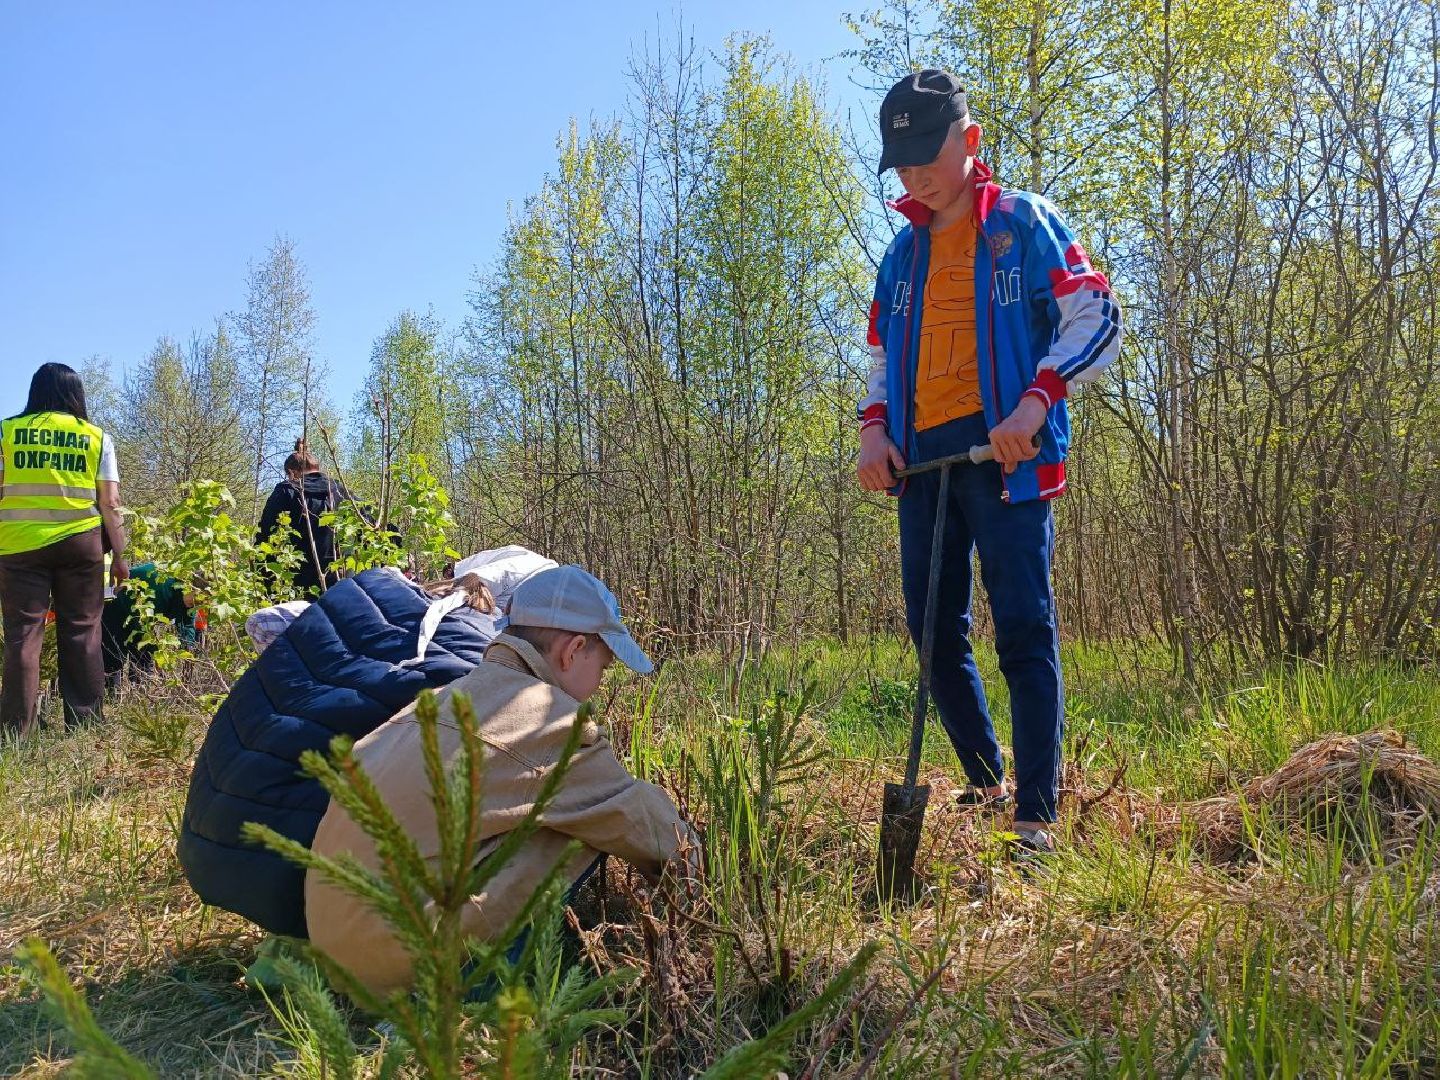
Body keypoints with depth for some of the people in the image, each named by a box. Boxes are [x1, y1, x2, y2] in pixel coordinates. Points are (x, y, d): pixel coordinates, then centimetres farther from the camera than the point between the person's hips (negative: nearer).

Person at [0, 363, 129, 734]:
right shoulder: (96, 437, 5)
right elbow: (111, 505, 1)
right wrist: (119, 556, 7)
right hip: (81, 544, 0)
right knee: (82, 633, 5)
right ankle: (85, 723, 7)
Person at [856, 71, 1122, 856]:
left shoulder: (1024, 222, 4)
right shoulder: (903, 251, 19)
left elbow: (1098, 319, -2)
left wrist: (1036, 403, -17)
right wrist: (873, 429, 4)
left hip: (1003, 453, -5)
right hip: (922, 457, 6)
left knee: (1023, 630, -7)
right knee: (933, 631, 6)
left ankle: (1035, 815, 0)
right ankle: (986, 782, 24)